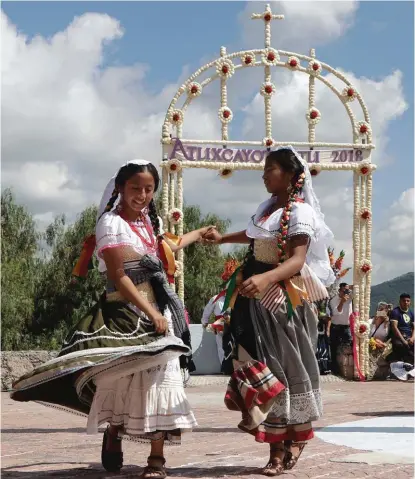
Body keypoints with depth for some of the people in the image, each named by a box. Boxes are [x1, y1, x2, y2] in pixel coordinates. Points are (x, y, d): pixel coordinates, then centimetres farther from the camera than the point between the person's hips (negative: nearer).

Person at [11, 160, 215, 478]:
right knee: (125, 376, -4)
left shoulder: (150, 220, 13)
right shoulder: (111, 223, -10)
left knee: (159, 377, -1)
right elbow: (118, 277, -16)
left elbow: (168, 247, 35)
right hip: (125, 311, -6)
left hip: (158, 307, 6)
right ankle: (114, 431, 26)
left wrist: (200, 233, 47)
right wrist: (150, 313, -20)